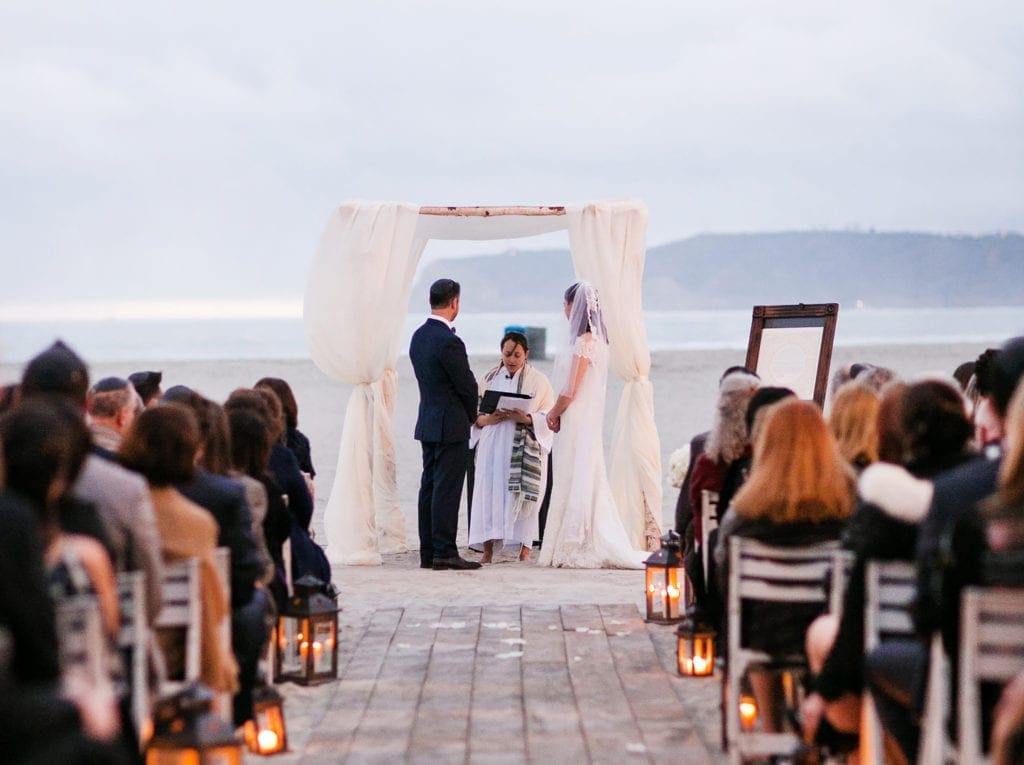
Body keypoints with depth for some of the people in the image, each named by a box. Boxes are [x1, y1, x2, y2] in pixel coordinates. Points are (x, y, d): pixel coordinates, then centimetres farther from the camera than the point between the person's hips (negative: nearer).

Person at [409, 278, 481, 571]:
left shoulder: (418, 336, 8)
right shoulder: (449, 342, -20)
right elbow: (467, 386, -15)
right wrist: (472, 415, 5)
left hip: (427, 422, 9)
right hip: (450, 425, -9)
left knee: (429, 486, 10)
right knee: (447, 489, -6)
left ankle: (428, 552, 13)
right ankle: (444, 552, -6)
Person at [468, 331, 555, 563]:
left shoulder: (538, 381, 6)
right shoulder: (489, 379, 15)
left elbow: (548, 418, 0)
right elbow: (475, 415, 13)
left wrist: (525, 418, -17)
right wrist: (486, 419, -9)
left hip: (524, 449, -2)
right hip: (492, 447, 2)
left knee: (520, 495, -9)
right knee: (489, 492, -6)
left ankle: (524, 548, -5)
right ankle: (488, 549, -3)